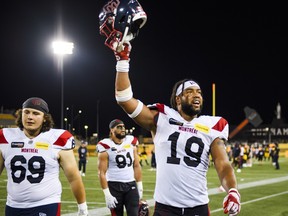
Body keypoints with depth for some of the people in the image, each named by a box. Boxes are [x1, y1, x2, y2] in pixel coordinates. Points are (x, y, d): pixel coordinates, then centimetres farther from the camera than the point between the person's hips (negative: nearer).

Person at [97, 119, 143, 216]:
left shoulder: (131, 142, 5)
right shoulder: (106, 147, -10)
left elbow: (136, 166, 11)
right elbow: (102, 172, -10)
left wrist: (139, 186, 7)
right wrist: (107, 194, -16)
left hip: (131, 185, 4)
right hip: (114, 186, -3)